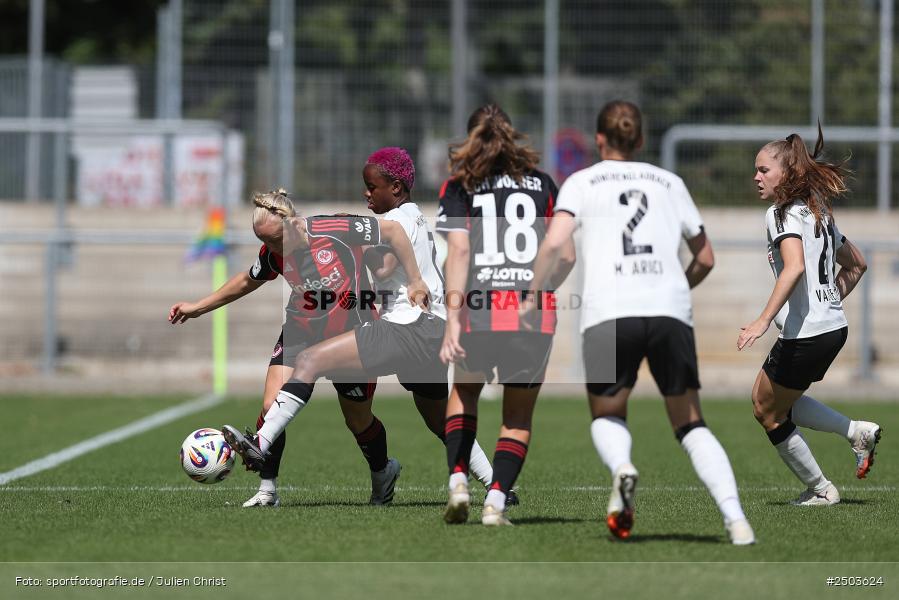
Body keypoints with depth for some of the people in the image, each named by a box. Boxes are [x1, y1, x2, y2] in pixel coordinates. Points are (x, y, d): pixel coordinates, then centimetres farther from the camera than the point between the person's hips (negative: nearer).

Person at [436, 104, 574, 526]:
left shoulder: (459, 187, 4)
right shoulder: (542, 184, 10)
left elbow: (458, 251, -8)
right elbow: (567, 255, 7)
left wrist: (452, 318, -14)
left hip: (480, 314, -1)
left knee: (464, 391, 26)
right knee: (518, 418, 14)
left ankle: (458, 480, 9)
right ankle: (496, 501, -2)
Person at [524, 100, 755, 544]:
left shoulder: (583, 182, 13)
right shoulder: (669, 183, 21)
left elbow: (554, 242, -4)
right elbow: (705, 258, 24)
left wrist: (532, 297, 6)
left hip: (608, 313, -2)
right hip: (671, 312, 2)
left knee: (607, 416, 19)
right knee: (691, 426, 11)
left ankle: (621, 467, -16)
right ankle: (735, 519, -9)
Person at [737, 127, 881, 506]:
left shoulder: (783, 212, -13)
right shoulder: (818, 211, 15)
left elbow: (795, 267, -29)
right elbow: (856, 265, 24)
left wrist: (763, 320, -33)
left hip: (806, 334, -9)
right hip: (834, 327, 9)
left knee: (769, 412, 9)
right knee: (763, 396, 24)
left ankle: (819, 490, 16)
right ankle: (856, 432, 17)